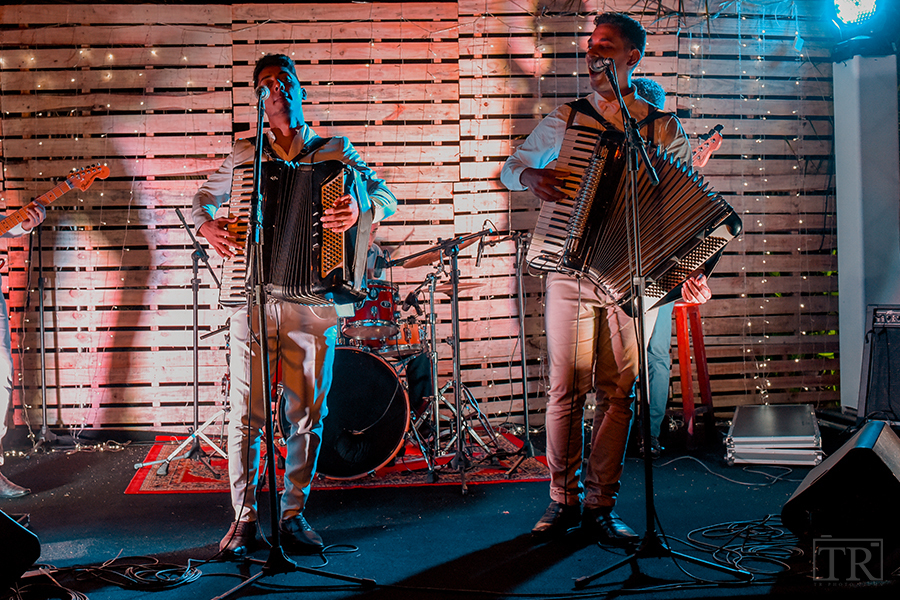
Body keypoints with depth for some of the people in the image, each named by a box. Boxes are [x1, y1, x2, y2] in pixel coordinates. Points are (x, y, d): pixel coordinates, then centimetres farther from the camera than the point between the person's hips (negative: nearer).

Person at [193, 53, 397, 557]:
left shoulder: (336, 151, 9)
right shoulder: (245, 155, 12)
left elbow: (386, 195, 3)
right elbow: (204, 197, 23)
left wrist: (360, 208, -20)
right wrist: (208, 225, 0)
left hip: (314, 302, 0)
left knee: (308, 413, 4)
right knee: (247, 412, 0)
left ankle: (294, 515, 16)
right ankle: (245, 517, 11)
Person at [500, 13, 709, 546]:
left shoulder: (664, 130, 6)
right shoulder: (566, 120, 10)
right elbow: (511, 167, 17)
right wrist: (530, 176, -7)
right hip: (570, 273, 1)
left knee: (619, 393, 1)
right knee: (566, 389, 0)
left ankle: (601, 505, 10)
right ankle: (563, 499, 12)